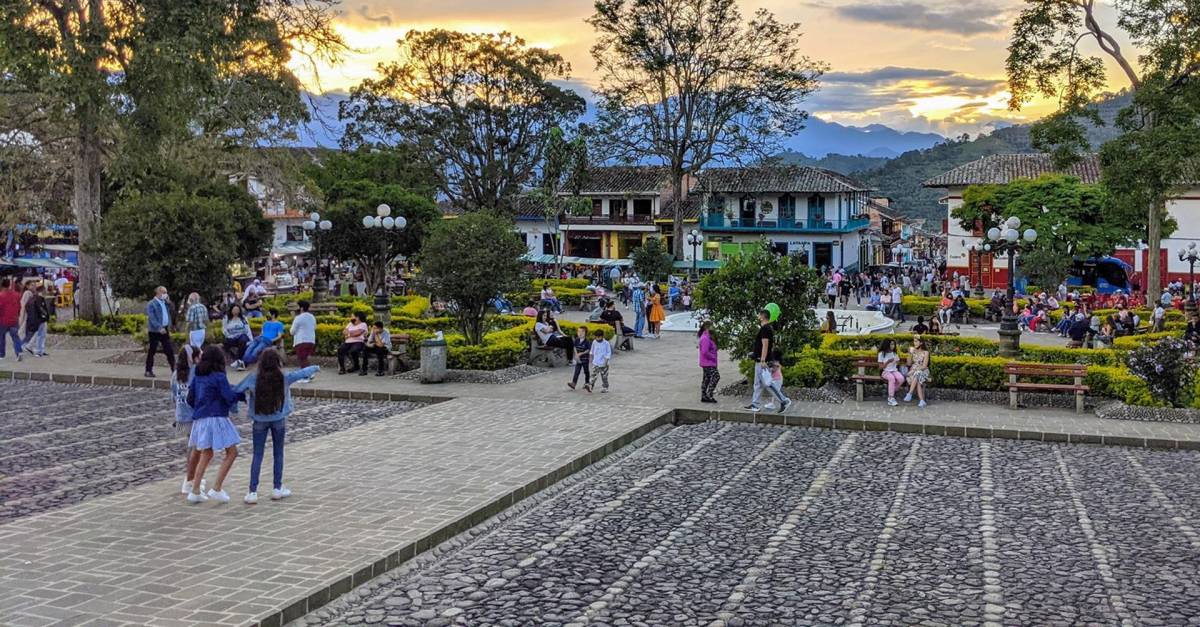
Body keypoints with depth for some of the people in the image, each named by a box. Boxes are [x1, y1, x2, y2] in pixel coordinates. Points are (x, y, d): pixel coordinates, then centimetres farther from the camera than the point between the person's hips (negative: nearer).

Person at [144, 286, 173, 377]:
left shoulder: (165, 303, 13)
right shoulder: (151, 304, -9)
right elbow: (152, 318, -17)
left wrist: (168, 327, 11)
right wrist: (159, 328, -25)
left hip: (164, 330, 6)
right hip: (155, 331, -6)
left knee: (170, 350, 3)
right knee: (152, 351, 1)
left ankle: (174, 369, 5)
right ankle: (148, 371, 8)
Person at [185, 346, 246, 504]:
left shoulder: (197, 377, 9)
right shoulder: (219, 377, -10)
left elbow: (190, 399, 14)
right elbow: (230, 397, -14)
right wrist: (244, 394, 2)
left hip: (200, 419, 8)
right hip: (216, 419, -8)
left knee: (206, 455, 19)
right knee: (232, 452, 1)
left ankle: (195, 492, 18)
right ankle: (216, 489, -5)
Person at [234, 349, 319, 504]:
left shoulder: (253, 379, -11)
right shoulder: (284, 378, -9)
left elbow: (235, 391, -8)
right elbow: (303, 373, 6)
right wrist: (316, 368, 24)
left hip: (260, 421, 0)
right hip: (279, 420, 0)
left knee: (257, 455, 4)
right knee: (278, 453, 13)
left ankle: (252, 492, 1)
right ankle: (277, 488, 19)